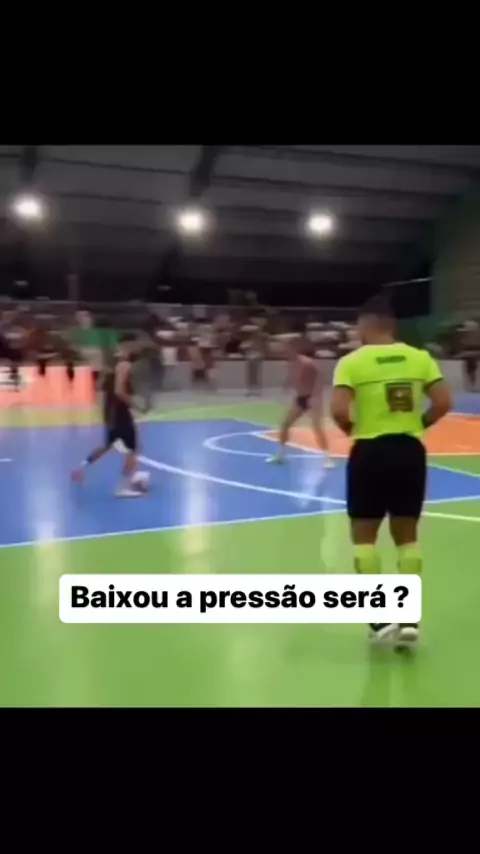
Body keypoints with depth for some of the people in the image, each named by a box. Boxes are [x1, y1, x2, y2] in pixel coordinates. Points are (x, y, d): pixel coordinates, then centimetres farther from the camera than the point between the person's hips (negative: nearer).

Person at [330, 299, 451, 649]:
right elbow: (443, 403, -3)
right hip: (410, 451, 4)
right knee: (407, 535, 15)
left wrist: (352, 429, 3)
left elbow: (339, 410, -17)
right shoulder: (419, 357, 3)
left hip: (370, 452, -3)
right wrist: (416, 425, 11)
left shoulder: (352, 361, -7)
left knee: (364, 535, 12)